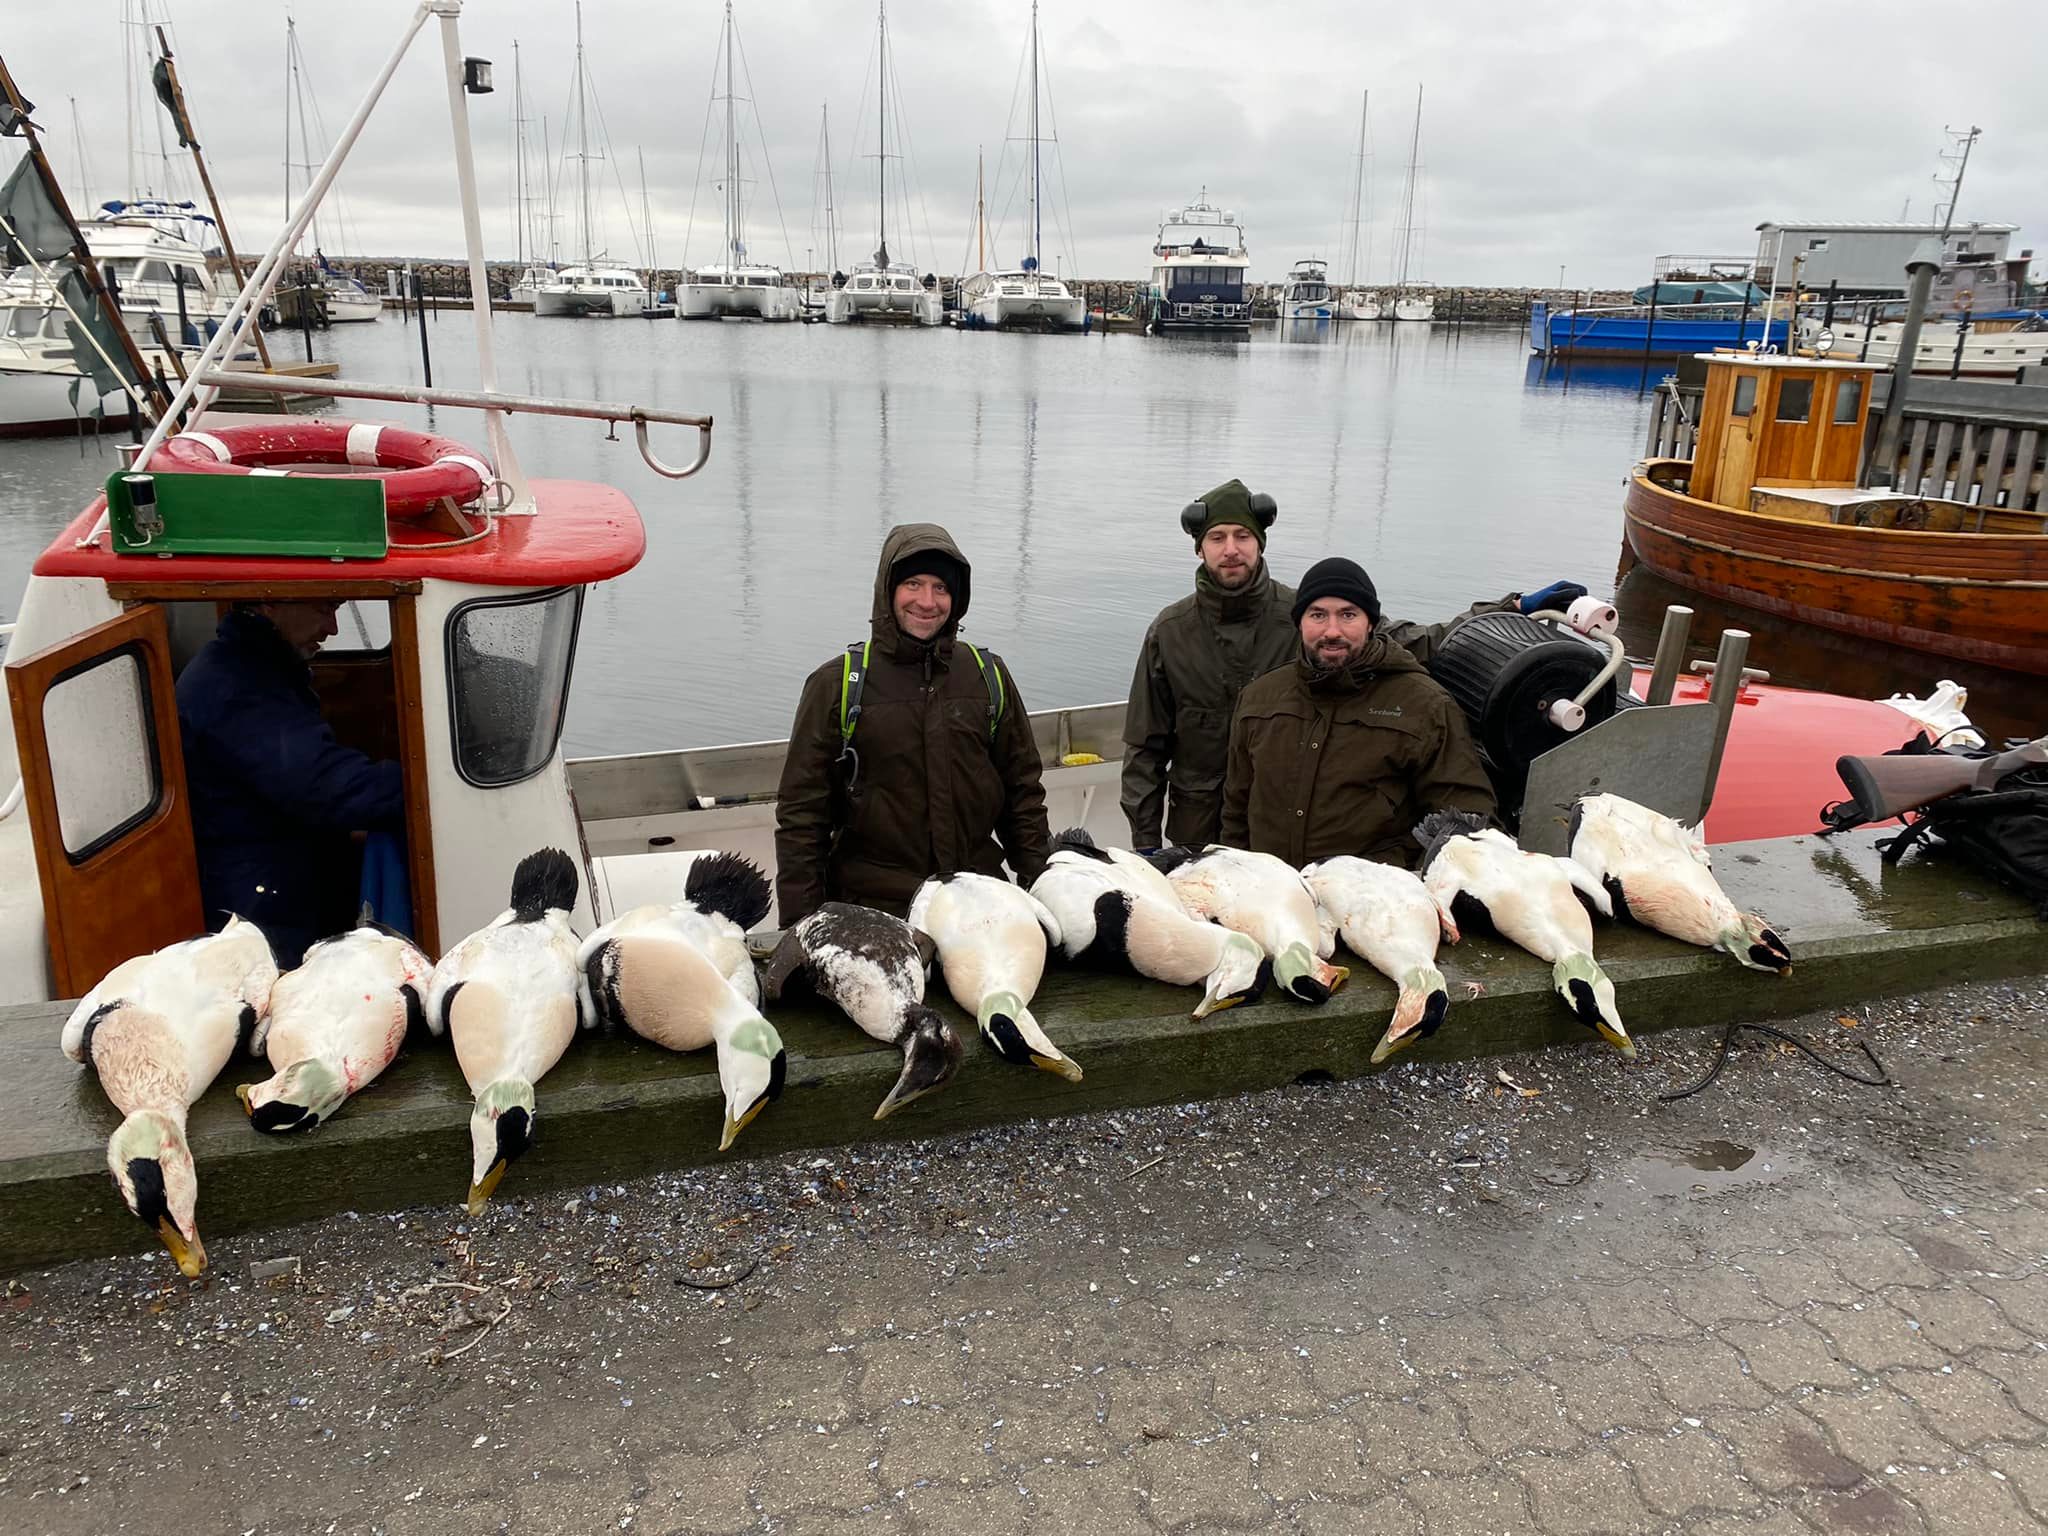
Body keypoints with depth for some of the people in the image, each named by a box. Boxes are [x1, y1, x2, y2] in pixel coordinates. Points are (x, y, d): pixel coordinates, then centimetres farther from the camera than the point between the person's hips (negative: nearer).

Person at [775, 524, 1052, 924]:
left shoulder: (988, 675, 6)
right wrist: (802, 927, -6)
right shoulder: (837, 683, -2)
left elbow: (1023, 791, 12)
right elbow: (801, 812, -2)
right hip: (869, 912, -2)